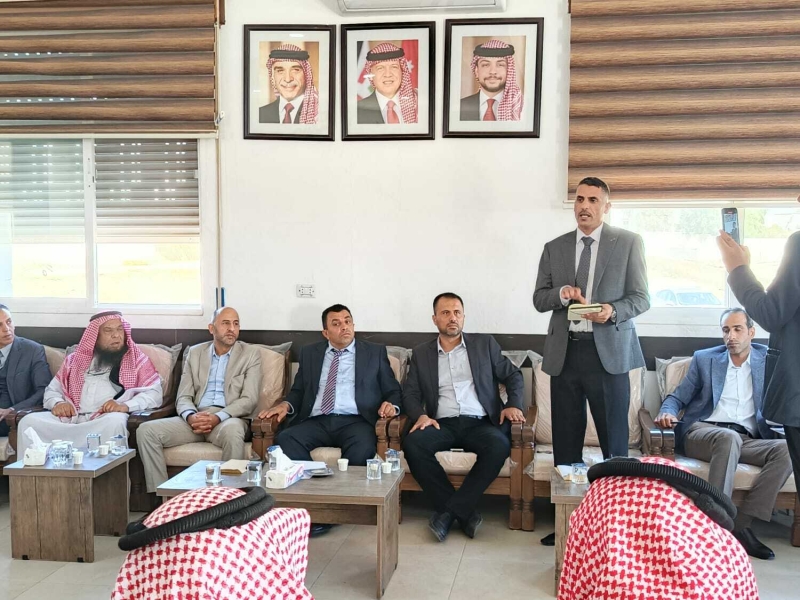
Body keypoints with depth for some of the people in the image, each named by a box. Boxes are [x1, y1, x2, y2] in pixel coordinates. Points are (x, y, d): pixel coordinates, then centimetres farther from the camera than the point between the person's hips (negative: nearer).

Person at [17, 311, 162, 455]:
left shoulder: (136, 359, 12)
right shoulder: (76, 359, 23)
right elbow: (52, 390, 23)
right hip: (70, 418, 3)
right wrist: (58, 403, -2)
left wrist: (125, 406, -18)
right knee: (29, 421, -22)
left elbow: (154, 394, 1)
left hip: (107, 419, -3)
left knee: (115, 422, -39)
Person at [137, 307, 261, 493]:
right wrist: (191, 416, -15)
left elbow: (249, 400, -4)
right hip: (195, 418, 4)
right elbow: (183, 397, 10)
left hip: (229, 418, -3)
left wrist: (218, 417, -20)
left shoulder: (251, 354, 6)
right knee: (146, 430, -19)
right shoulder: (194, 353, 16)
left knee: (232, 431, -40)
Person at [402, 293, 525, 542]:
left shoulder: (485, 344, 14)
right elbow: (410, 393, 12)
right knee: (413, 444, -31)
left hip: (480, 423, -1)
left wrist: (513, 405, -5)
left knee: (500, 445, -34)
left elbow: (513, 376, 15)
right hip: (442, 424, 1)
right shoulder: (421, 353, 16)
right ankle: (464, 512, -23)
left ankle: (450, 511, -26)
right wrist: (421, 415, -10)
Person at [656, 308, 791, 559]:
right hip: (703, 432, -2)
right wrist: (667, 413, -8)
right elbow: (677, 398, 14)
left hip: (746, 440, 2)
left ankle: (741, 524, -29)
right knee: (729, 438, -37)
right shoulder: (704, 359, 15)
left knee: (786, 449, -30)